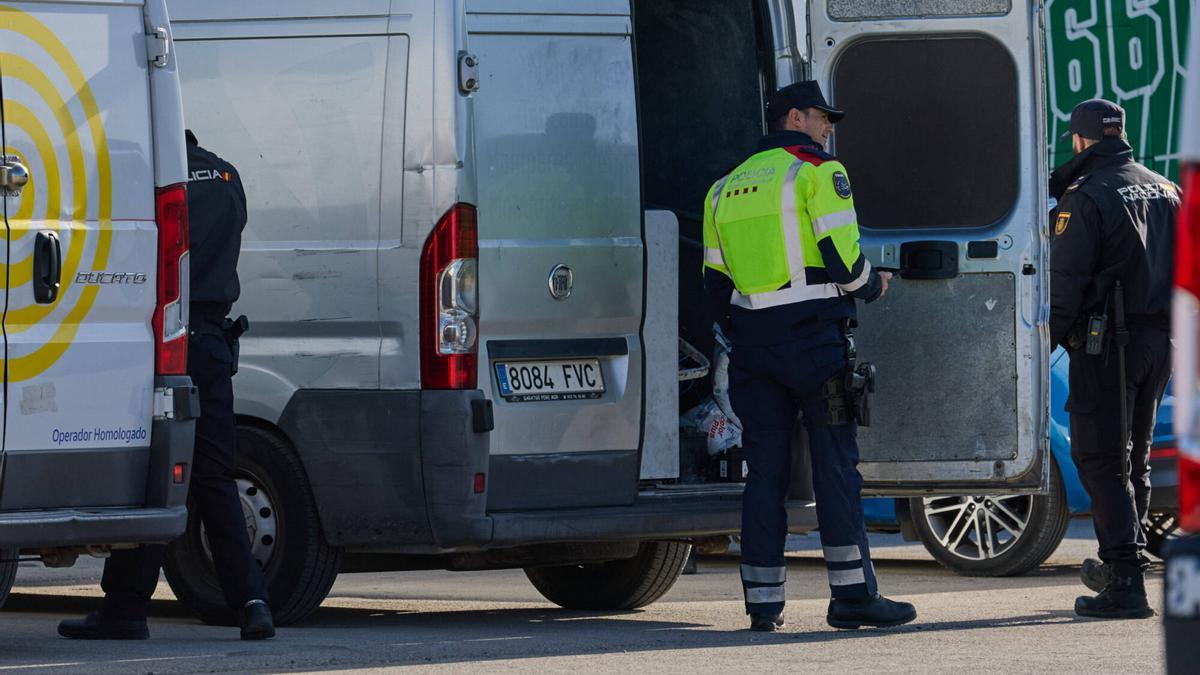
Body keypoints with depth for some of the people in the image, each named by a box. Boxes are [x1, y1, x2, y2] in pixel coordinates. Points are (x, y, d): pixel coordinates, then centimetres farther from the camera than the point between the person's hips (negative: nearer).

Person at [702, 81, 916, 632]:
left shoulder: (727, 188, 17)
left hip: (753, 341, 6)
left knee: (765, 468, 6)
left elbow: (715, 281, 17)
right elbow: (843, 258, -11)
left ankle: (763, 602, 3)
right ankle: (852, 593, -5)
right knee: (835, 464, -3)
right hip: (813, 336, -6)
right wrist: (873, 287, 10)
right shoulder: (818, 172, -3)